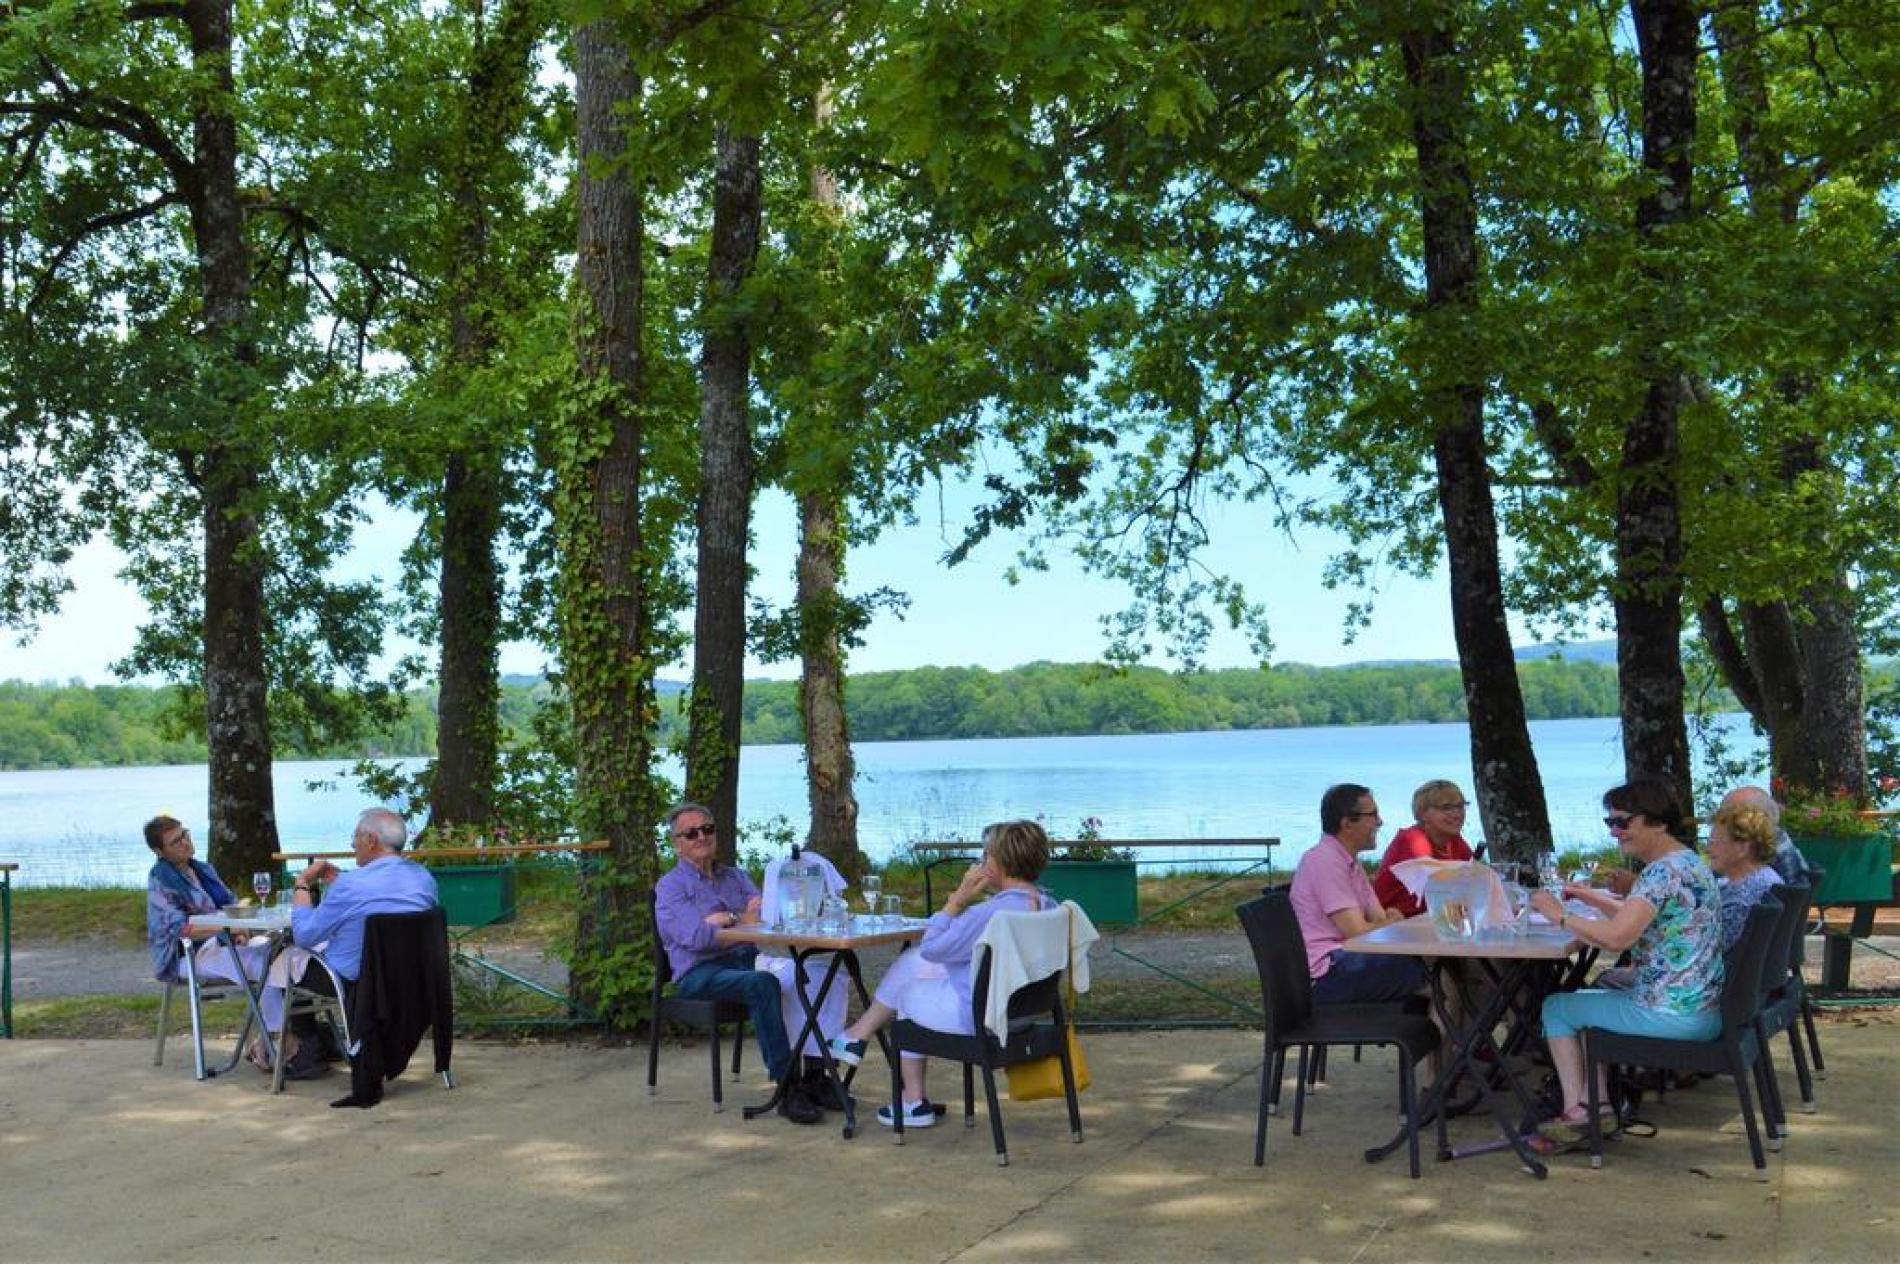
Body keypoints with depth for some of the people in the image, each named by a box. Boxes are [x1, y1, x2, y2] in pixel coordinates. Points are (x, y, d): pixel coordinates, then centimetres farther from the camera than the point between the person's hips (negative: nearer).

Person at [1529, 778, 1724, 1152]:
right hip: (1705, 1008, 10)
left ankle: (1577, 1111, 5)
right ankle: (1599, 1102, 23)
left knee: (1557, 1007, 7)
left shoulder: (1664, 871, -21)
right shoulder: (1688, 860, 12)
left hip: (1672, 1015, -10)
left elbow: (1617, 936, -31)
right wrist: (1592, 897, 14)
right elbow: (1643, 919, 24)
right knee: (1602, 985, 29)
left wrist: (1559, 915, -18)